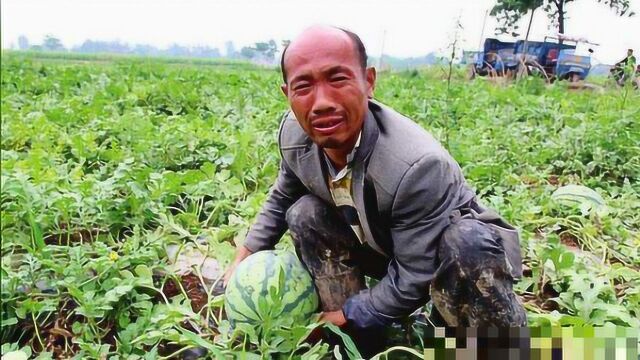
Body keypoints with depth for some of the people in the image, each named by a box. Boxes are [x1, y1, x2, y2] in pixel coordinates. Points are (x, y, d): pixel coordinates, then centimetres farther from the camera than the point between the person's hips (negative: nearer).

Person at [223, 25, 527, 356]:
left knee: (470, 246, -38)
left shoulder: (418, 166, -38)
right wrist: (244, 259, 1)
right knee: (304, 214, -15)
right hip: (379, 247, 6)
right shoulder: (294, 134, -19)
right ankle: (359, 343, -3)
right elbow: (281, 199, 4)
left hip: (450, 251, -5)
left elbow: (413, 277, -28)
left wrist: (343, 316, -17)